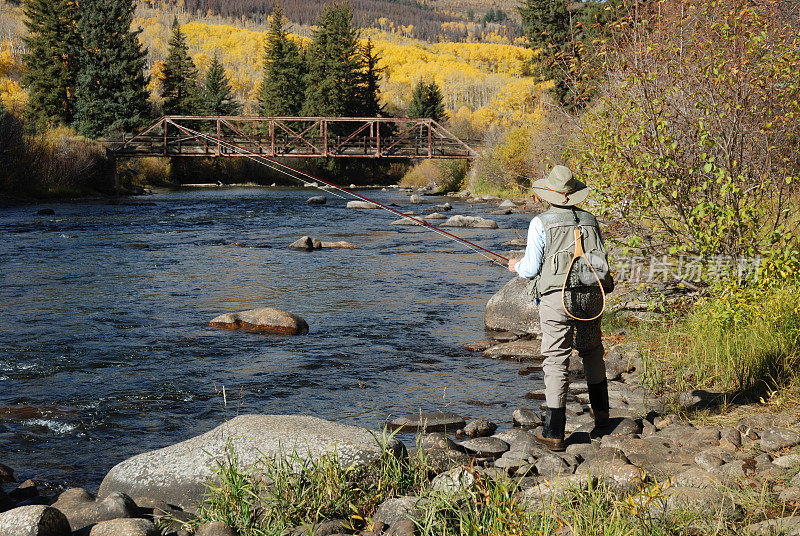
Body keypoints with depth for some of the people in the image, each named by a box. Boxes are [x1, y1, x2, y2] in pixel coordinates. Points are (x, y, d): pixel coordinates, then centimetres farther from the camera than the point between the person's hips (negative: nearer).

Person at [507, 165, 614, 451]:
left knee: (556, 360, -2)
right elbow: (601, 263, 12)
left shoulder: (541, 223, -2)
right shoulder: (589, 220, 11)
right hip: (590, 295, 4)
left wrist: (517, 265, 19)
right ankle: (601, 414, 32)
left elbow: (531, 267, -3)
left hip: (556, 298, -4)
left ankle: (554, 431, -4)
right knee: (592, 351, 24)